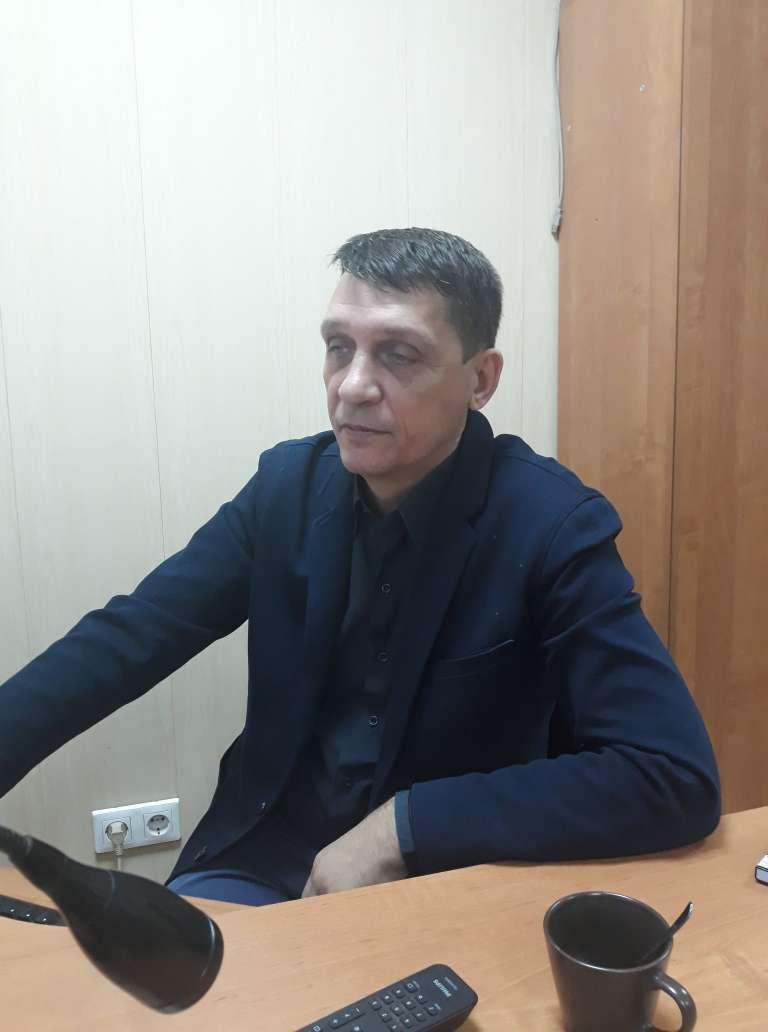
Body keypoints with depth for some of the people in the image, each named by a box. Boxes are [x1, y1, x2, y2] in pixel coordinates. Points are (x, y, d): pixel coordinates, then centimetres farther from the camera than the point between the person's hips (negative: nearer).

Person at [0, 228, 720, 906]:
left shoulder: (554, 527, -18)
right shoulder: (289, 484, -3)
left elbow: (679, 778, -25)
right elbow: (126, 641, -2)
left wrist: (401, 827, -24)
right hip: (262, 861, 3)